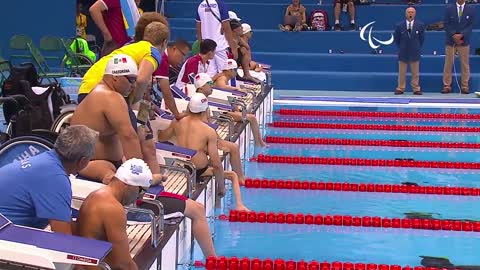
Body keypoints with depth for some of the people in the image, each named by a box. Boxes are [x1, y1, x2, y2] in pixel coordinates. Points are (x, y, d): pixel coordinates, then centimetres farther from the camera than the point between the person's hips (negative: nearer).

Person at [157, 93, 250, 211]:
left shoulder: (177, 123, -5)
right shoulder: (209, 131, -18)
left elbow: (161, 137, 16)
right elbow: (216, 164, -18)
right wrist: (221, 187, -4)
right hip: (199, 172, -5)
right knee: (233, 175, 17)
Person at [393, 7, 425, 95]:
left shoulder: (420, 25, -3)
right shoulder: (399, 26, -5)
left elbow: (422, 38, 6)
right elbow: (396, 38, 7)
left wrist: (417, 48, 6)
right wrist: (401, 48, 9)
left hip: (415, 53, 0)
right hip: (403, 53, 0)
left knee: (415, 73, 6)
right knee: (402, 73, 7)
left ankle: (416, 89, 12)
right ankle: (400, 88, 13)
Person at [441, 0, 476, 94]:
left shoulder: (471, 10, 4)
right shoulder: (449, 9, 4)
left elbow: (470, 25, -2)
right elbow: (446, 25, 0)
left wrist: (461, 35, -14)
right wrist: (454, 36, -12)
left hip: (464, 41, 0)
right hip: (451, 41, 0)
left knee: (465, 65, 1)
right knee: (448, 64, 0)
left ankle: (465, 87, 6)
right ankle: (447, 86, 4)